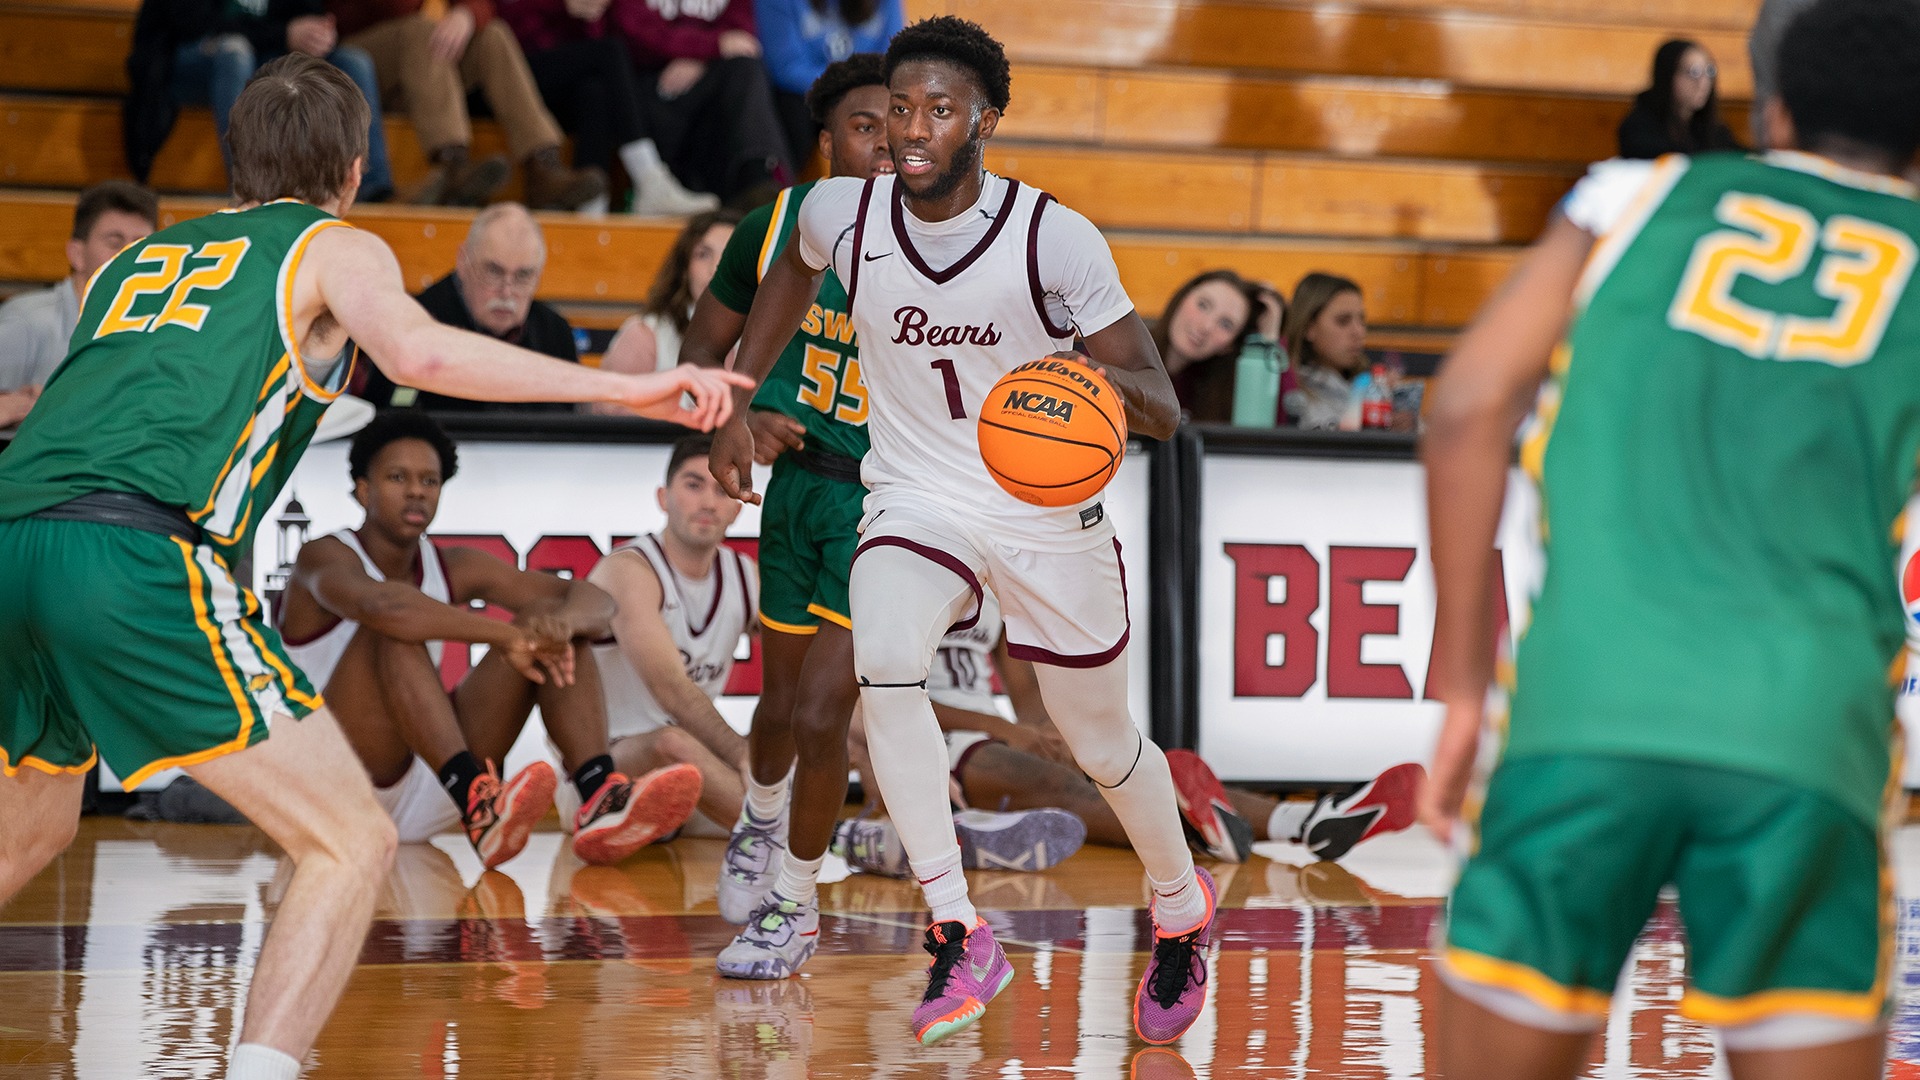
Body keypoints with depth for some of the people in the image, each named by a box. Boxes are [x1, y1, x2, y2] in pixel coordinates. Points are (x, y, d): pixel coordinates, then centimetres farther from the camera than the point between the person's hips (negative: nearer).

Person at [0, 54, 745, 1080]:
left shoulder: (132, 260, 30)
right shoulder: (336, 247, 14)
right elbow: (421, 351, -6)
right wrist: (626, 387, -6)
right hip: (137, 551, -7)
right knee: (350, 843, -1)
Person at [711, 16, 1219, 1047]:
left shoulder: (1057, 239, -21)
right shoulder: (842, 213, -12)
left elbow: (1163, 410, -18)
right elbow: (791, 271, 15)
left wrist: (1111, 382, -41)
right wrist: (734, 405, 14)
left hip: (1049, 509, -1)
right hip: (916, 494, 1)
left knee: (1103, 745, 12)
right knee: (884, 667, -30)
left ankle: (1182, 906, 44)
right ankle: (959, 934, -21)